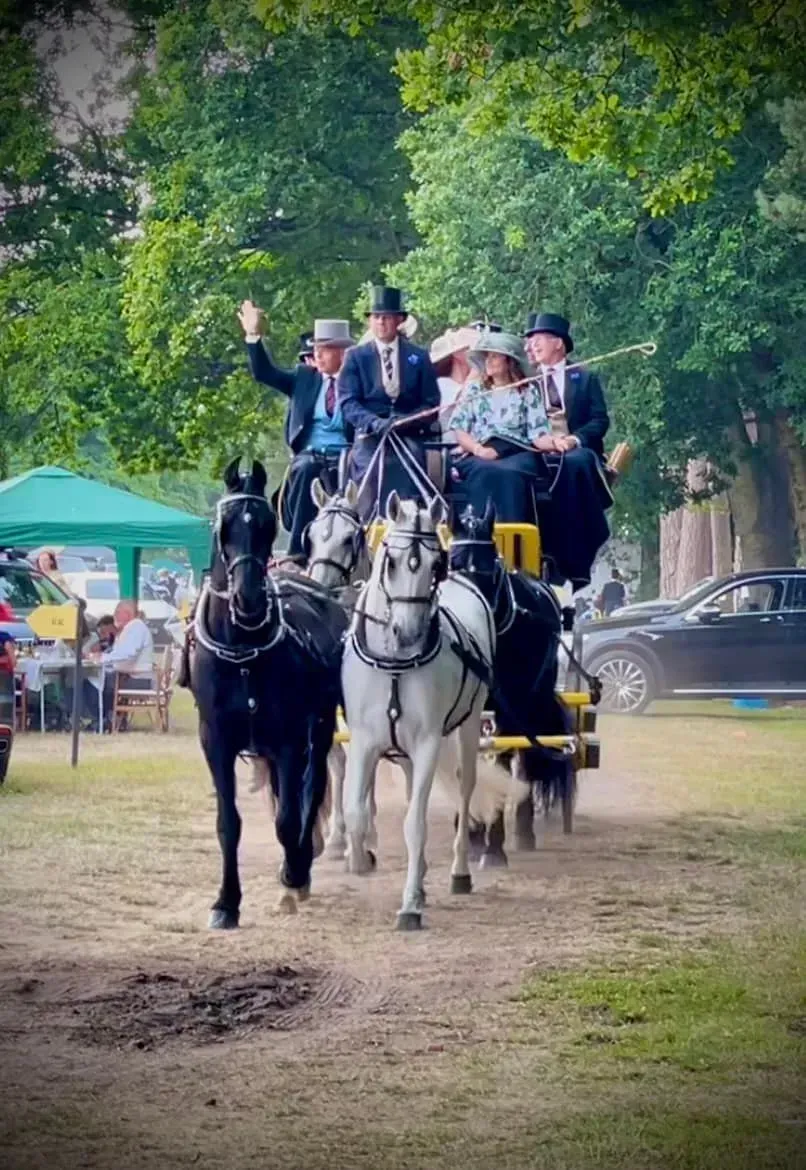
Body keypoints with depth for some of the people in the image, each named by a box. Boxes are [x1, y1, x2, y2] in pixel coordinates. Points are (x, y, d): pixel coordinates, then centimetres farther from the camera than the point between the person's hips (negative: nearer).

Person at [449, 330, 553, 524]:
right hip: (481, 456, 1)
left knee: (511, 474, -37)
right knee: (486, 472, -36)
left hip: (518, 454, -1)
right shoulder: (474, 392, 21)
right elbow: (460, 431, 11)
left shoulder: (529, 392, 16)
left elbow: (538, 434, 6)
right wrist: (478, 449, -10)